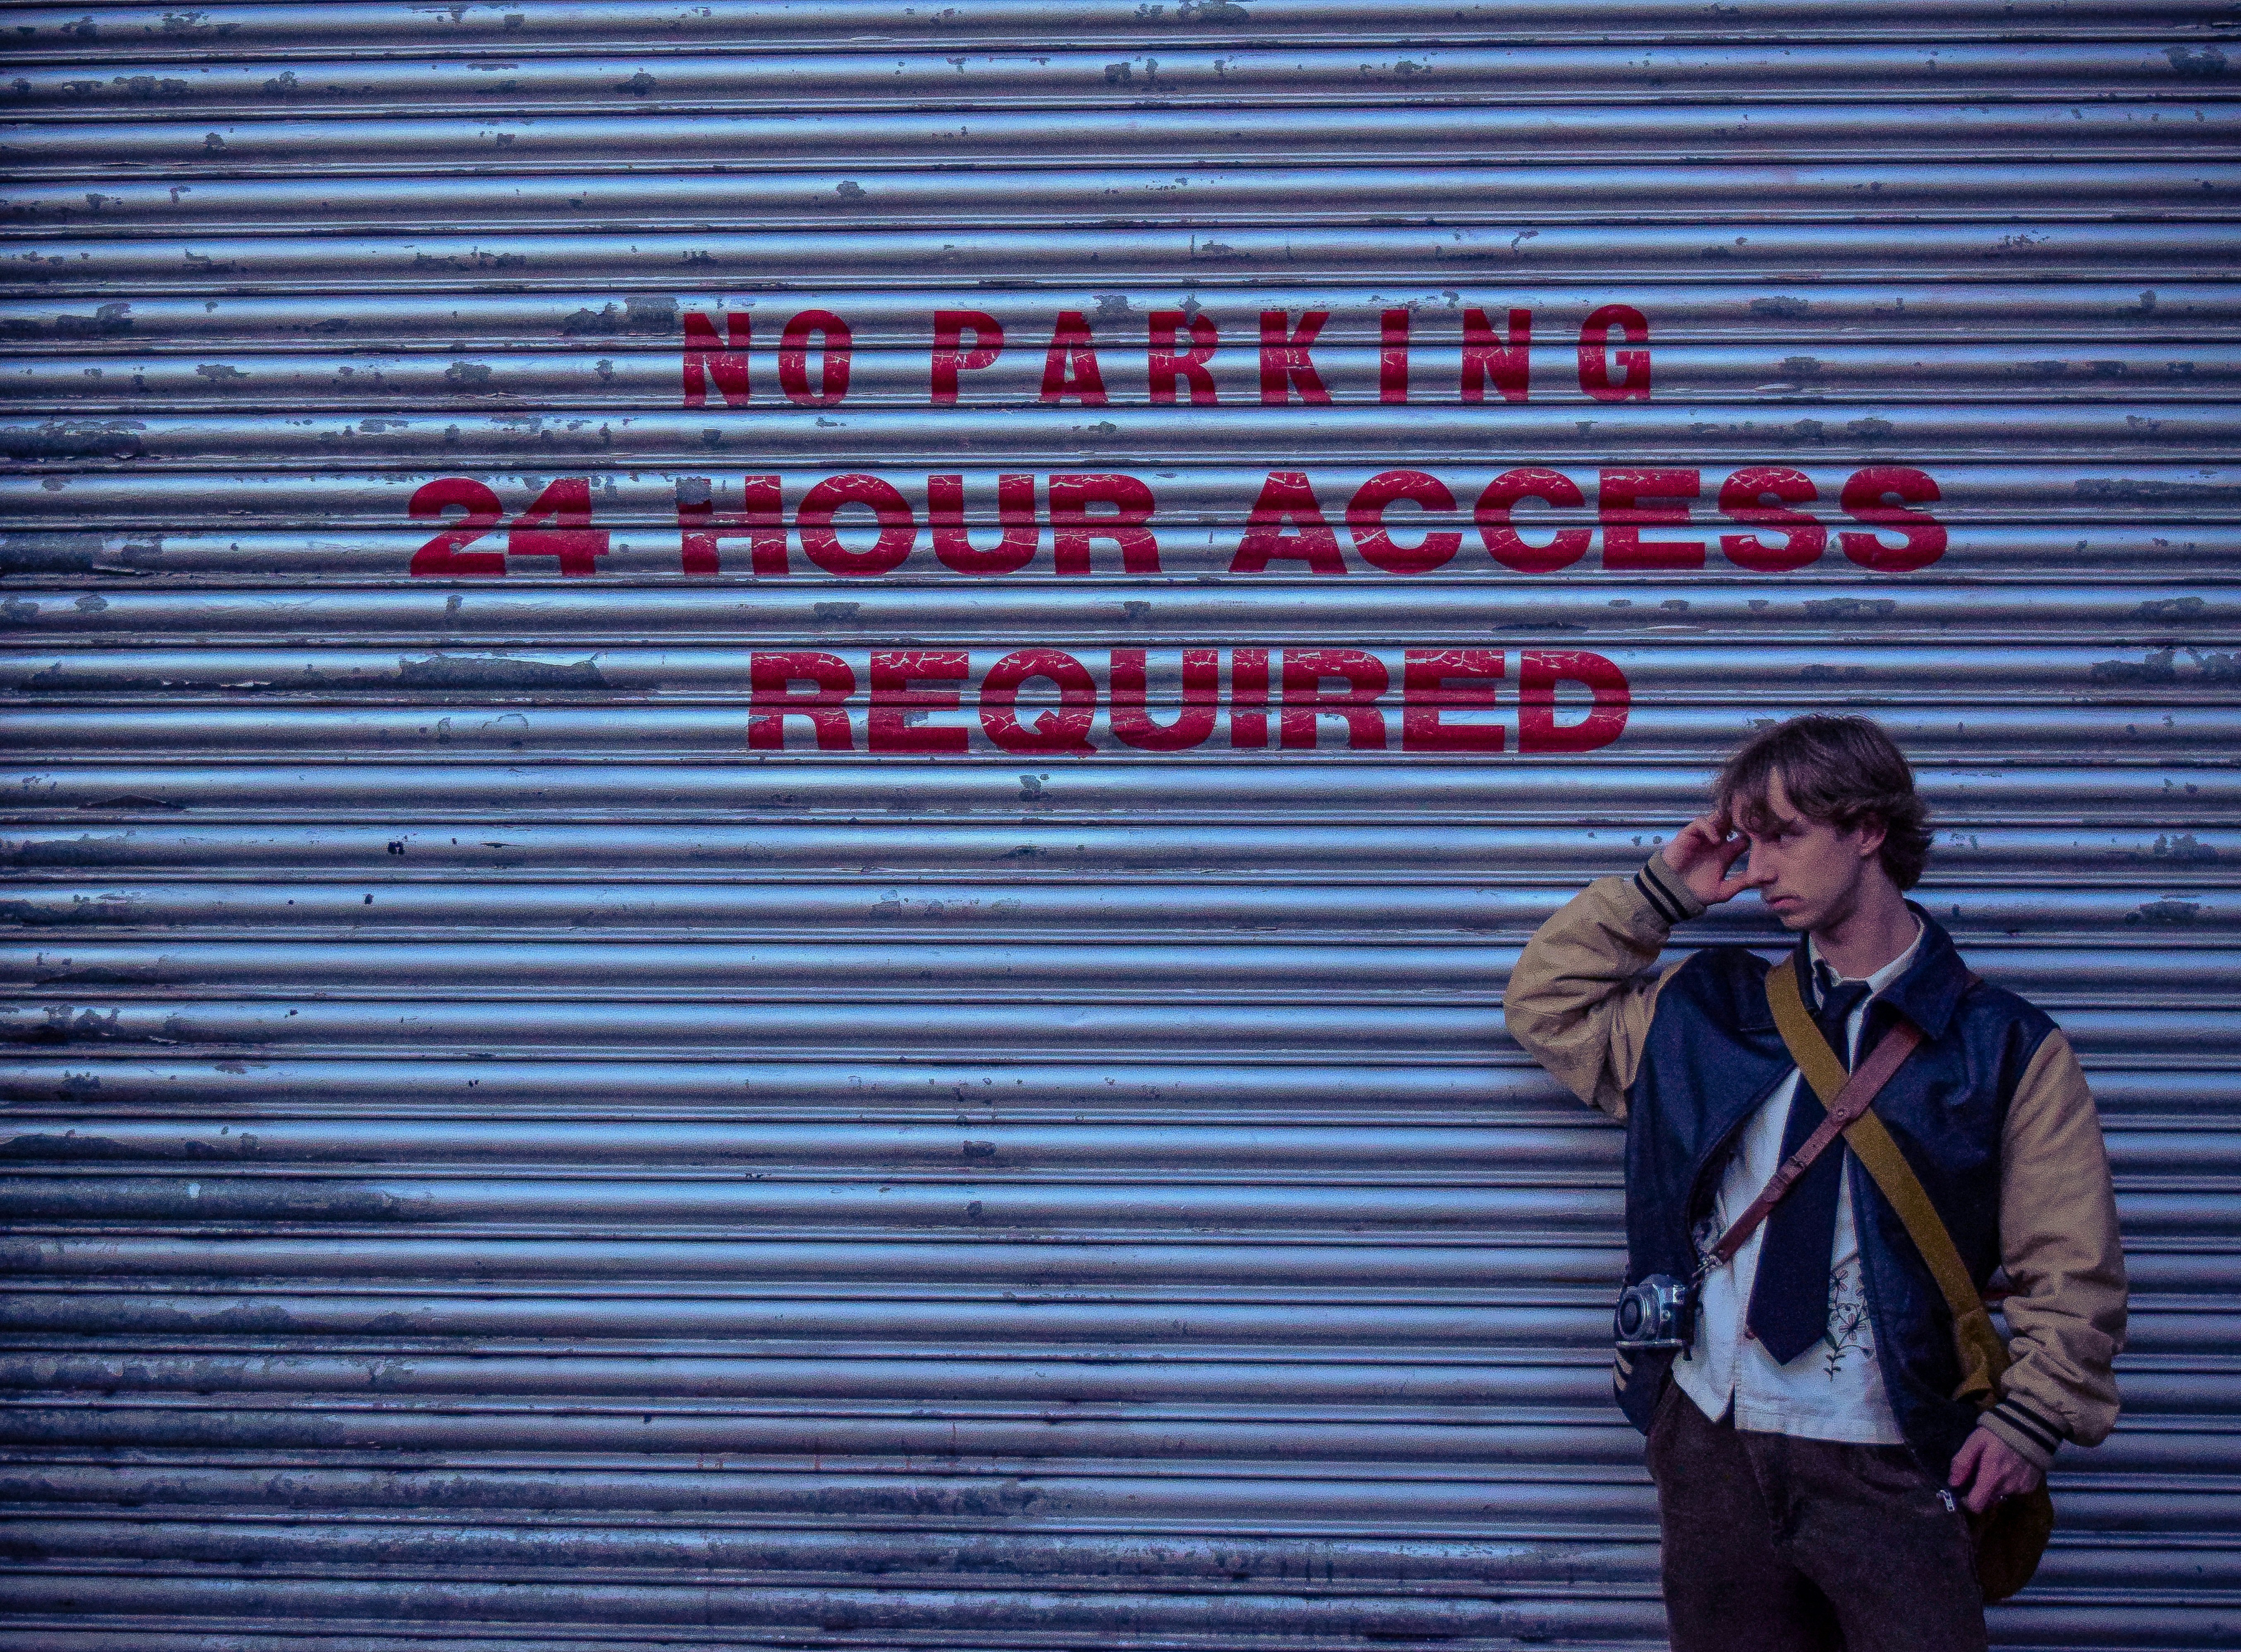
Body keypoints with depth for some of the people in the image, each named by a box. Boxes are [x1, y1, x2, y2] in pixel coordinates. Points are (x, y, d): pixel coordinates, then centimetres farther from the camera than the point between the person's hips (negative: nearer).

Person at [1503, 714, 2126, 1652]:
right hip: (1712, 1444, 3)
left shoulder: (2005, 1047, 1)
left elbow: (2070, 1267, 1)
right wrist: (1663, 892, 11)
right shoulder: (1712, 1013, 12)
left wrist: (2033, 1416, -11)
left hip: (1888, 1468, -3)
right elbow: (1545, 1004, 20)